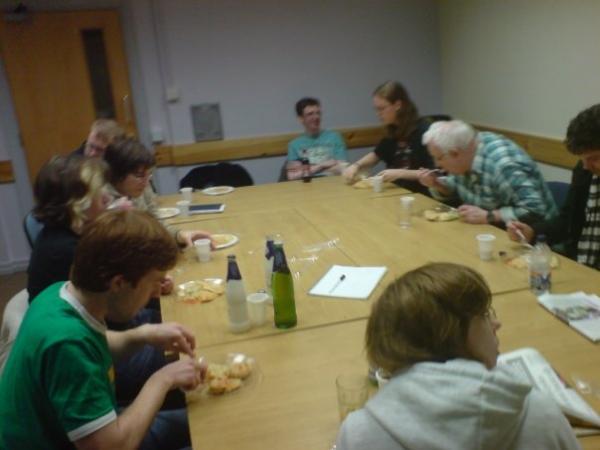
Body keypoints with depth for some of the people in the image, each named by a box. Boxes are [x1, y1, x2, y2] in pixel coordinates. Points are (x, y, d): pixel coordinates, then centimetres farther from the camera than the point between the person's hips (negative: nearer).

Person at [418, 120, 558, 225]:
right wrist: (436, 184, -6)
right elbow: (456, 192, 13)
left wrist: (487, 216, -31)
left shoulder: (503, 164, -29)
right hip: (492, 231, 8)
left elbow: (534, 210, -32)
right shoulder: (464, 154, -3)